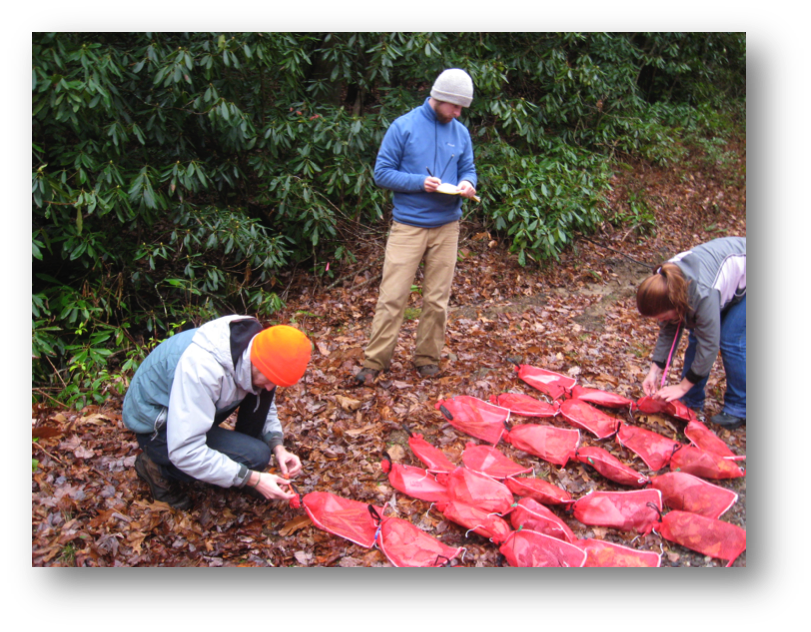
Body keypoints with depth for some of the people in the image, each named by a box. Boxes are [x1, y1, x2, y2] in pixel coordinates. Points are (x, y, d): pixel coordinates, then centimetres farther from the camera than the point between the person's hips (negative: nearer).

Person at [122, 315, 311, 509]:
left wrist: (277, 446, -15)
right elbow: (184, 452, -36)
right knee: (255, 456, -22)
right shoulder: (202, 368, -38)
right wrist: (252, 479, -32)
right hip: (157, 426, -7)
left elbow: (266, 406, 3)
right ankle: (159, 468, -5)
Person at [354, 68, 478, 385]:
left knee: (437, 299, 8)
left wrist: (467, 184, -8)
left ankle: (427, 358, 21)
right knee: (392, 297, -5)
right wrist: (420, 182, -17)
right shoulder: (404, 126, -3)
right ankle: (375, 361, 4)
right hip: (408, 225, -4)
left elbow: (468, 169, 16)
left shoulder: (461, 133, 9)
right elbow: (382, 172, -5)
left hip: (446, 227, 4)